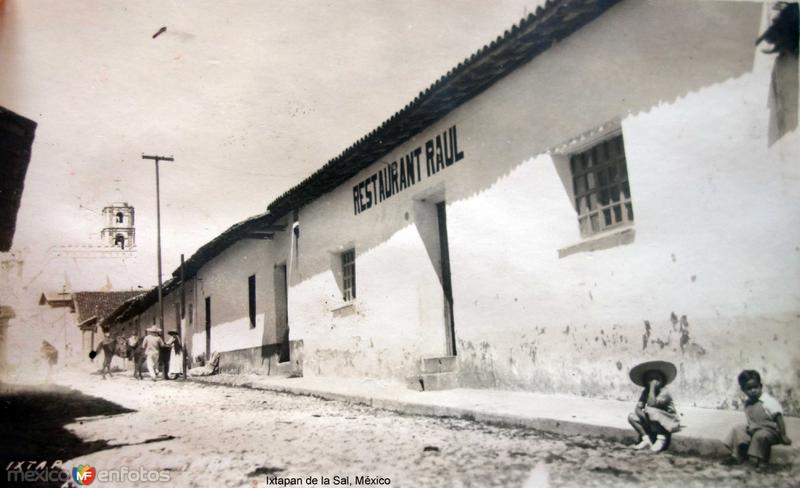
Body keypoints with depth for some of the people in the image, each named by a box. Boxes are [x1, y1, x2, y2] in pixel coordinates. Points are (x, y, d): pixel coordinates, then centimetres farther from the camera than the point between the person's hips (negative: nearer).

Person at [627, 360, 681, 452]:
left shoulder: (664, 392, -19)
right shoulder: (645, 392, 1)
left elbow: (652, 403, -36)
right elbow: (638, 408, -6)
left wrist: (652, 387, -28)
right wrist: (645, 417, -27)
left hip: (670, 423, -7)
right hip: (654, 423, 7)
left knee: (650, 411, -34)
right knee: (631, 417, -8)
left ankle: (661, 439, -21)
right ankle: (646, 440, -6)